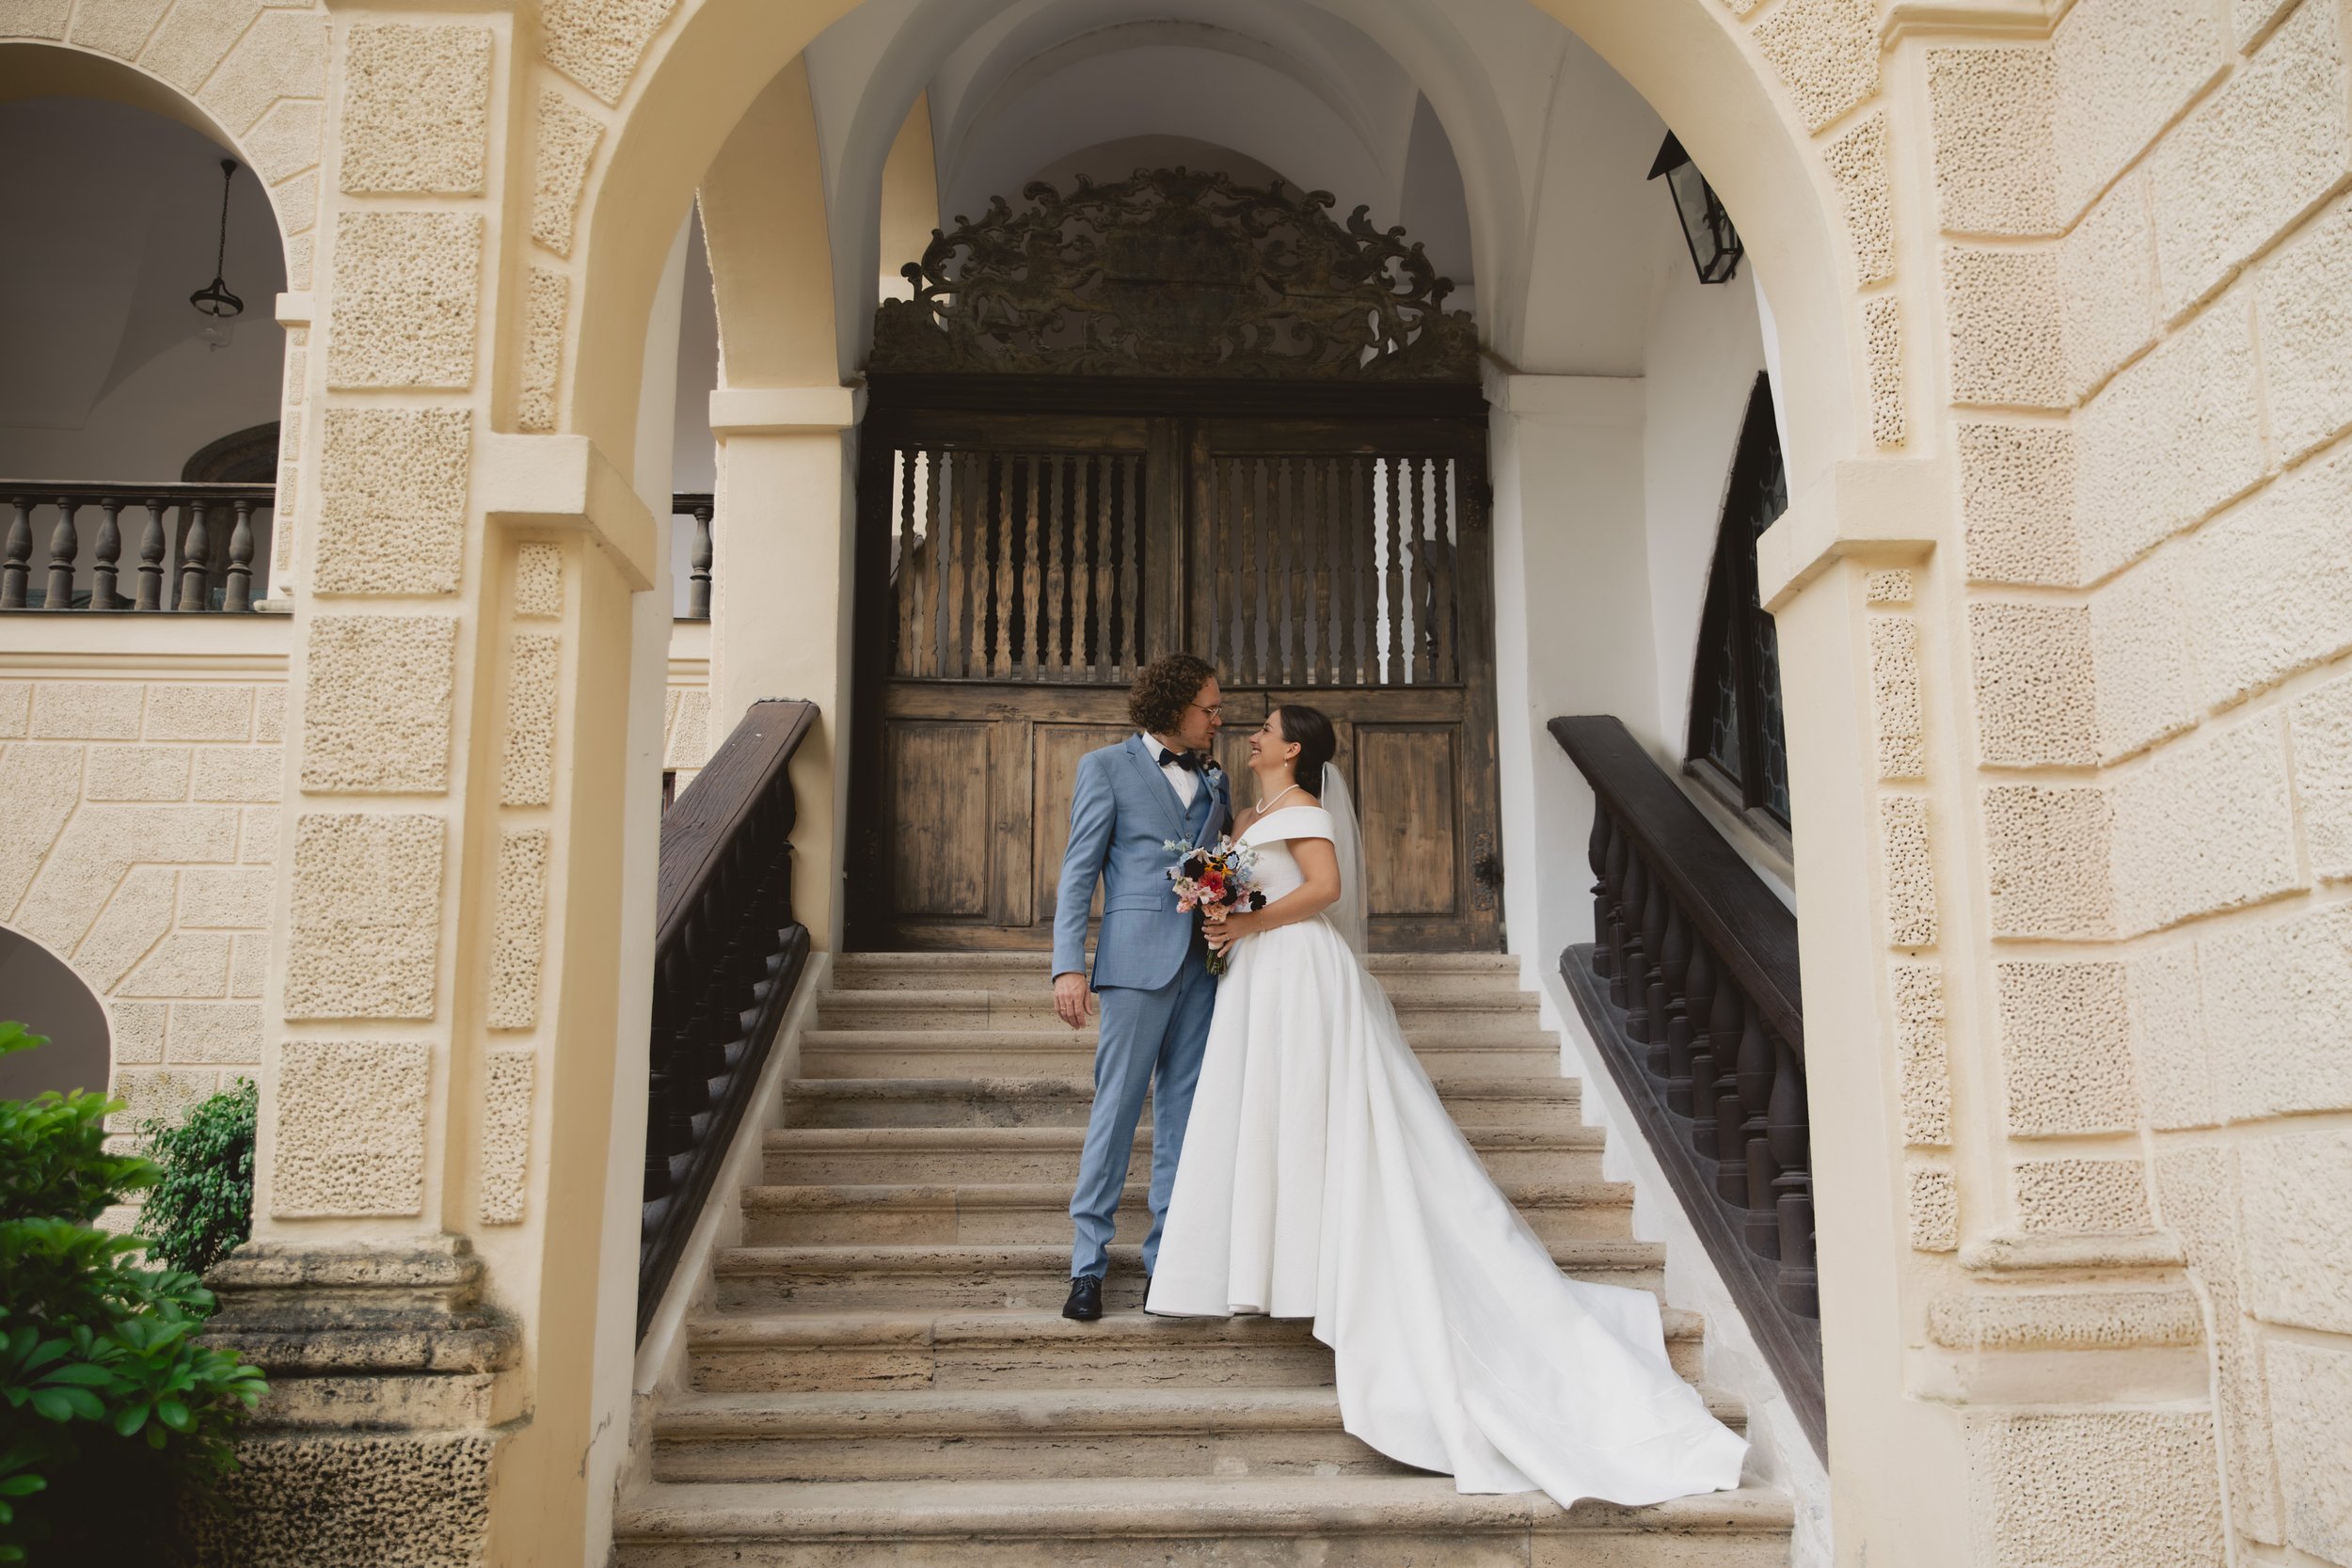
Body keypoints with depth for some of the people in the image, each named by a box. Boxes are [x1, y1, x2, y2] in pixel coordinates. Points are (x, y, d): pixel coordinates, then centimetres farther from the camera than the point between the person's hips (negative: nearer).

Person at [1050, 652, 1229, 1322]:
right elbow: (1078, 872, -1)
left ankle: (1167, 1255, 14)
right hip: (1138, 960, -5)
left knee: (1183, 1114, 6)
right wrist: (1069, 966, -11)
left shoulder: (1213, 779, 18)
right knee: (1116, 1109, -3)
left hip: (1201, 963, 5)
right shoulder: (1106, 767, 4)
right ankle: (1088, 1264, 4)